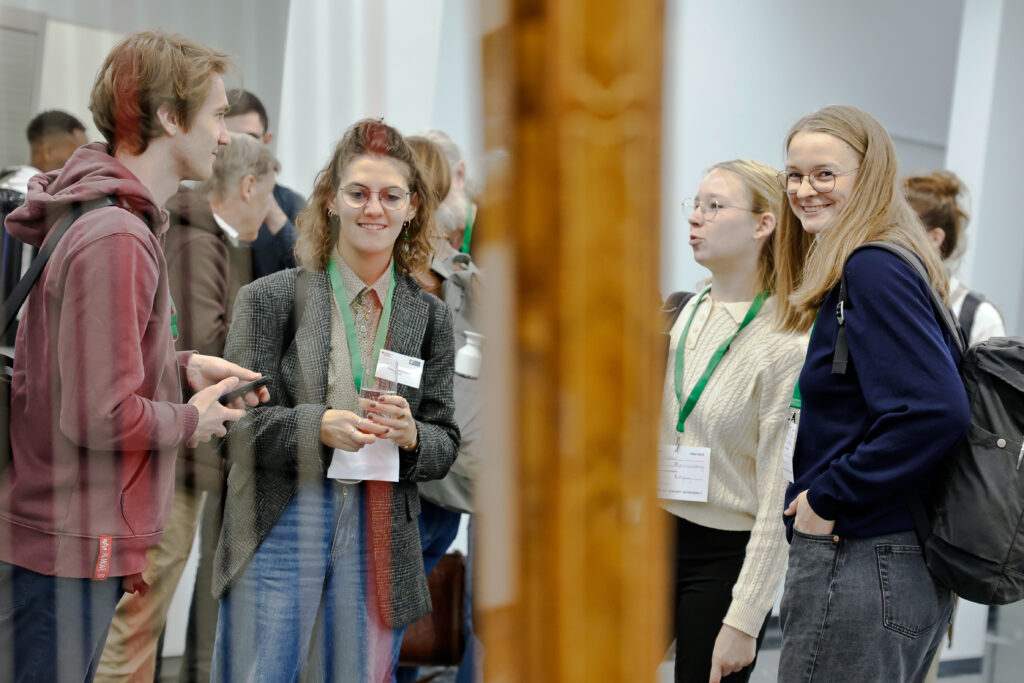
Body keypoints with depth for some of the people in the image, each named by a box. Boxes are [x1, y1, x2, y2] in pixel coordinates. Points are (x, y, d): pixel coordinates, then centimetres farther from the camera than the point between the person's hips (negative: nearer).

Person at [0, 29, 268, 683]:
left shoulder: (108, 213, 11)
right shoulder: (116, 239, -23)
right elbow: (101, 417, -26)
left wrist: (182, 366, 10)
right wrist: (194, 420, -9)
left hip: (68, 536, 10)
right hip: (68, 548, -10)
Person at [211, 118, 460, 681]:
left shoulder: (431, 317, 8)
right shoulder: (271, 297, 0)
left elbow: (445, 446, 10)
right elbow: (232, 424, -5)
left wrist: (410, 435, -12)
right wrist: (319, 426, -22)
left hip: (379, 546, 3)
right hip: (278, 532, -2)